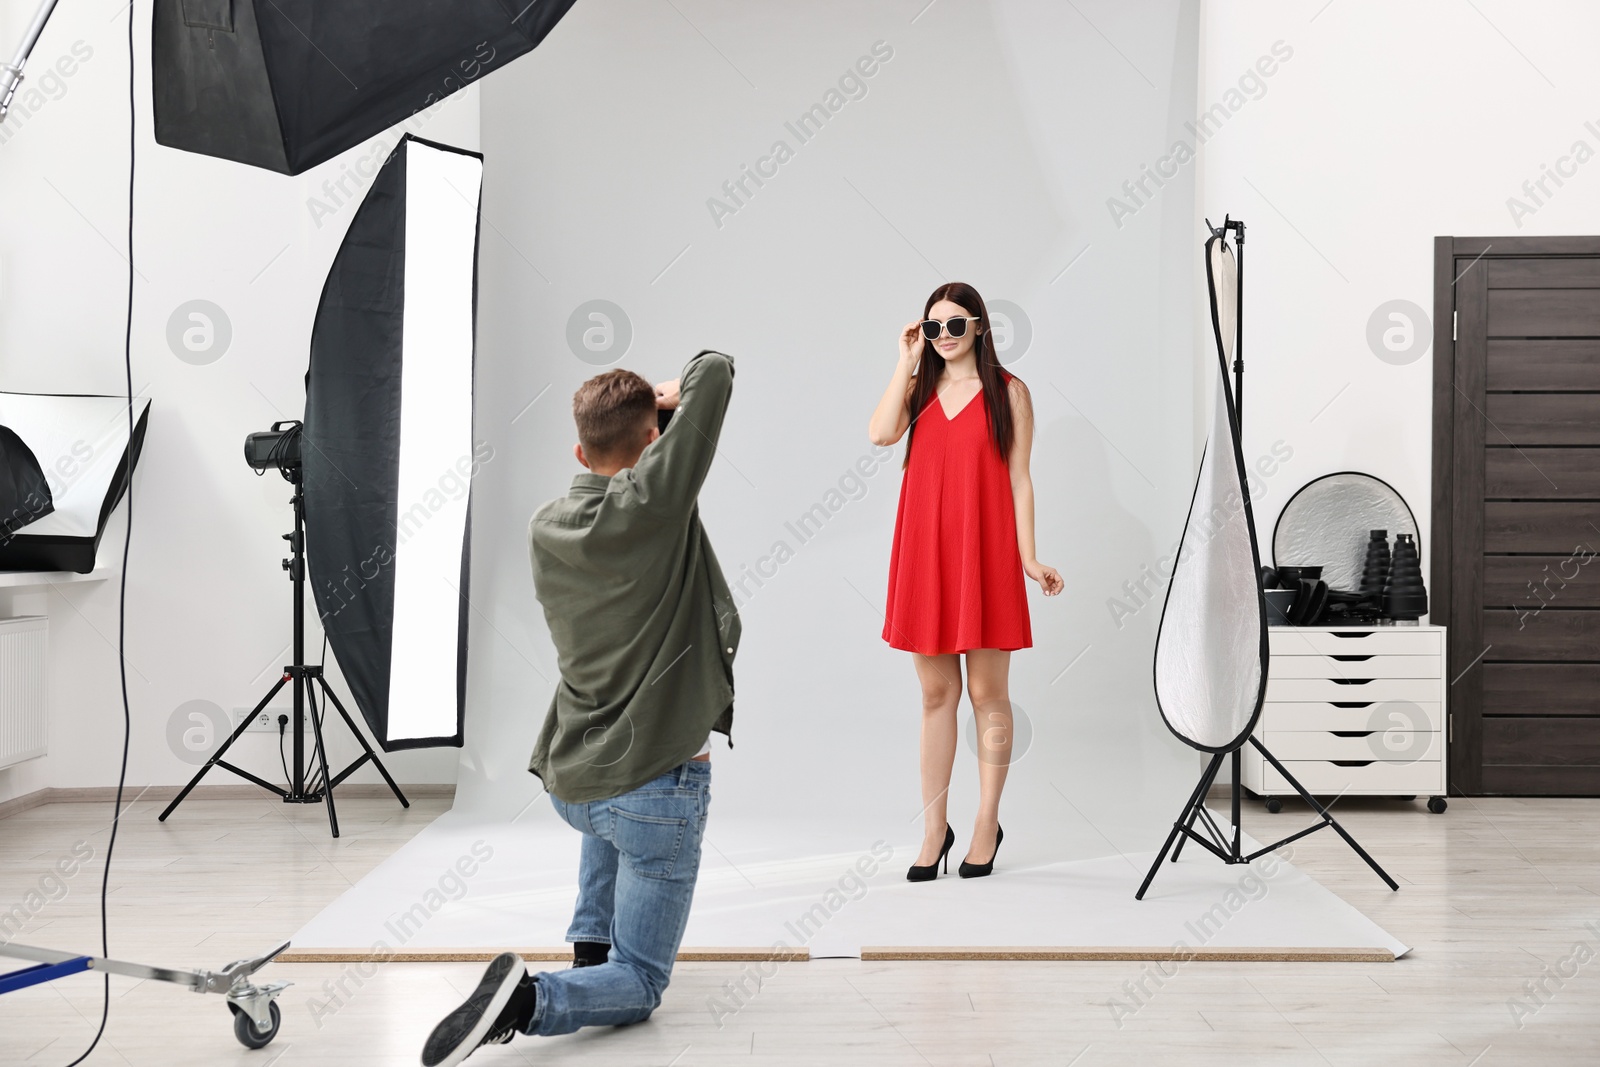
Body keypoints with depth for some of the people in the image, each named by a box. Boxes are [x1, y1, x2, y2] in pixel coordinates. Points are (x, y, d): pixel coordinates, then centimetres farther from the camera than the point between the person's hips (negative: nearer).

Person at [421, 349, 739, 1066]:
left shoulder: (545, 528, 3)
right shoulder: (655, 499, -15)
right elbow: (715, 371, -12)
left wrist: (641, 407, 22)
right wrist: (671, 394, 9)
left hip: (568, 784, 6)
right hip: (658, 781, -6)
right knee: (638, 985, 7)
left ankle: (591, 941, 34)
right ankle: (529, 1001, -22)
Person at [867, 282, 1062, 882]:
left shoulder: (1007, 392, 4)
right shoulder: (919, 388, 12)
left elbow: (1019, 480, 1)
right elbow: (880, 433, -9)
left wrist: (1029, 559, -6)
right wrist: (907, 361, -4)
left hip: (984, 555, -3)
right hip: (925, 554, 3)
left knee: (987, 694, 3)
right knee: (935, 694, 9)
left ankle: (987, 827, 16)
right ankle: (934, 827, 17)